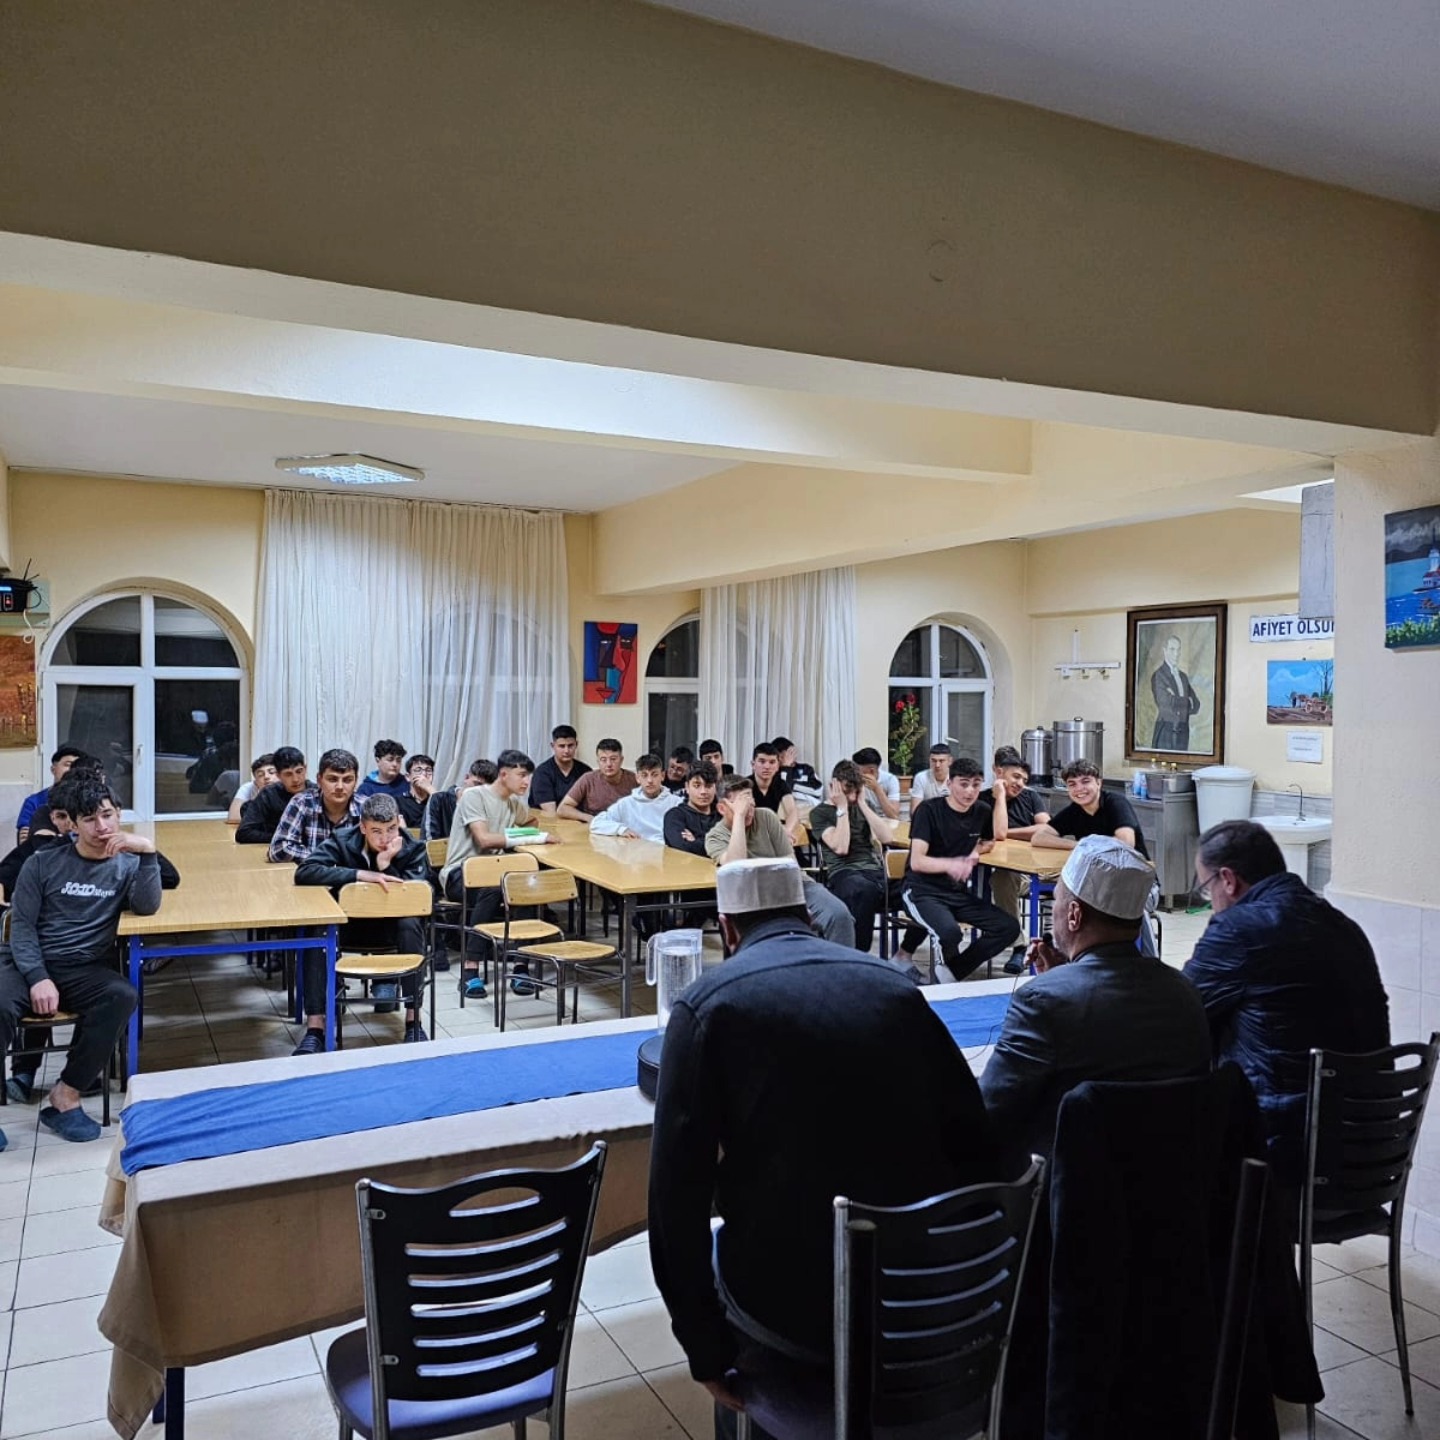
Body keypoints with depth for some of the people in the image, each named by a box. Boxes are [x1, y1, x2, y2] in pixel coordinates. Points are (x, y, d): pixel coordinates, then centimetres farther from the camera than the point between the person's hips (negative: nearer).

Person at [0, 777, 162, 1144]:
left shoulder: (127, 865, 9)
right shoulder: (43, 863, 7)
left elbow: (147, 907, -9)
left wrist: (147, 851, -20)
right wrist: (38, 977, -13)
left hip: (85, 970, 1)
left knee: (123, 996, -32)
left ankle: (65, 1096, -21)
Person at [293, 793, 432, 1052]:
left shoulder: (413, 849, -14)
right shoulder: (342, 842, -14)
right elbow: (304, 871, -28)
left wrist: (386, 866, -33)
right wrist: (360, 875, -35)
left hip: (391, 926, 0)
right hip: (348, 923, 0)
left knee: (412, 924, -33)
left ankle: (414, 1021, -24)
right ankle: (315, 1027, -29)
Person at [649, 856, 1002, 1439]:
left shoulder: (708, 1002, -5)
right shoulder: (892, 982, 5)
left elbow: (677, 1191, -9)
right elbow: (976, 1144, 6)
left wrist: (705, 1349, 0)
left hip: (795, 1306, -3)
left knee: (717, 1256, 29)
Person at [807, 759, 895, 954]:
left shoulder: (859, 807, 20)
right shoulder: (820, 813, 5)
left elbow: (888, 837, 5)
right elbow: (841, 848, -11)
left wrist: (862, 804, 4)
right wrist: (842, 808, -4)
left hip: (875, 870, 5)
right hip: (843, 873, -5)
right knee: (864, 889, -43)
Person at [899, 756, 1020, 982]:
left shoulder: (982, 811, 4)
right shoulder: (929, 810, -13)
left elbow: (990, 841, 25)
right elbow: (917, 861, -22)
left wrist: (976, 851, 1)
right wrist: (950, 864, -42)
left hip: (958, 891, 7)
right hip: (922, 889, -6)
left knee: (1010, 927, -11)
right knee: (950, 932, -36)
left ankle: (950, 970, 1)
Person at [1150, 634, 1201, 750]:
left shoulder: (1183, 676, 17)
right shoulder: (1158, 675, -5)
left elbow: (1196, 707, 13)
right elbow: (1166, 702, -15)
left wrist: (1177, 703, -4)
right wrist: (1187, 702, 1)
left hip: (1183, 732, 6)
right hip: (1165, 732, -6)